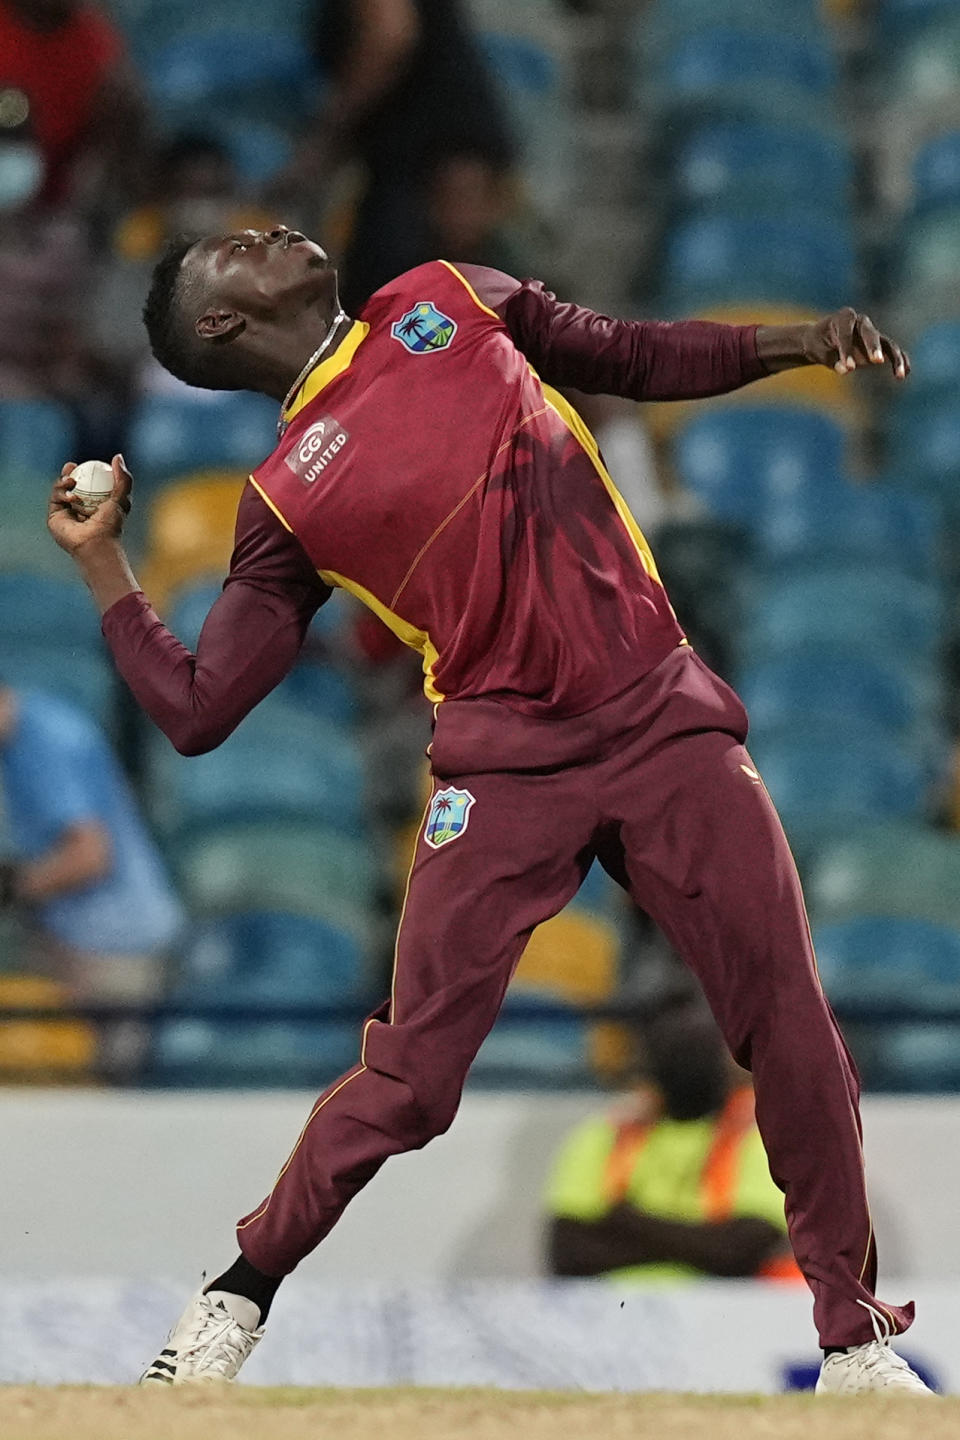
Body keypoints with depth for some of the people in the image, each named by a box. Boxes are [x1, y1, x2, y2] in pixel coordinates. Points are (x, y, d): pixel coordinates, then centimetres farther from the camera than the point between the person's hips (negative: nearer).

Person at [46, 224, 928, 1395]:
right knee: (407, 1075, -8)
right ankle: (240, 1297, 13)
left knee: (796, 1041, -4)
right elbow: (195, 711, 2)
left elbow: (645, 359, 21)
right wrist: (100, 563, -1)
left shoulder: (450, 302, 14)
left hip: (666, 721, 3)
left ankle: (855, 1341, 7)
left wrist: (806, 344, 6)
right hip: (504, 768, -2)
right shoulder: (287, 498, 4)